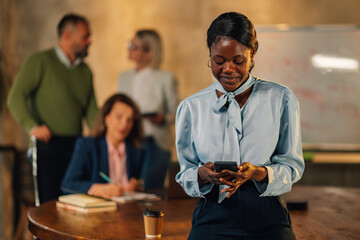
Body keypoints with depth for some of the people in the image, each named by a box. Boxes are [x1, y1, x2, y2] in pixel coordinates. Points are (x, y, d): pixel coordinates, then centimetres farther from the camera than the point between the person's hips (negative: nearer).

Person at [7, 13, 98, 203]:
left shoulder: (85, 71, 18)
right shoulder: (41, 62, 0)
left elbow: (91, 110, 17)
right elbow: (16, 97, -8)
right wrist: (32, 127, -21)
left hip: (77, 146, 5)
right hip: (48, 146, -5)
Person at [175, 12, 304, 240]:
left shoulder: (281, 99, 6)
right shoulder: (191, 107, 10)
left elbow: (292, 166, 6)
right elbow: (185, 174, 13)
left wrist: (258, 173, -14)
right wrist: (203, 174, -11)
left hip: (267, 220, 0)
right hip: (213, 220, 0)